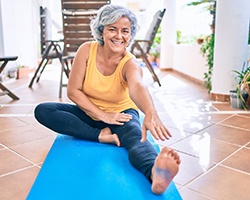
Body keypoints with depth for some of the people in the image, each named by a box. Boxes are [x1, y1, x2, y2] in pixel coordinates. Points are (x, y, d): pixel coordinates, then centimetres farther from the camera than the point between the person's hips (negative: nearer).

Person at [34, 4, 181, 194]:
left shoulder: (130, 63, -19)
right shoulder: (87, 50, -13)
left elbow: (137, 87, -43)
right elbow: (73, 91, -12)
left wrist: (151, 113, -65)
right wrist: (102, 115, -22)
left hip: (121, 114, -3)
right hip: (89, 113, 3)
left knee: (137, 137, -37)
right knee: (42, 111, -19)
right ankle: (101, 136, -27)